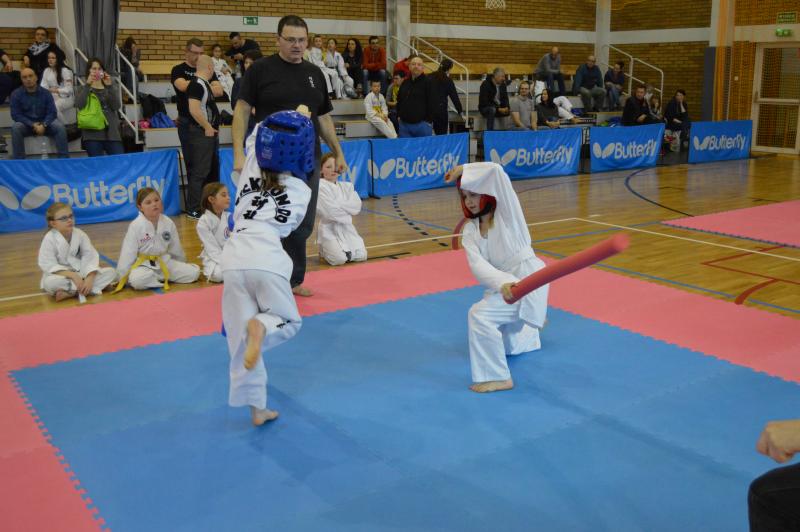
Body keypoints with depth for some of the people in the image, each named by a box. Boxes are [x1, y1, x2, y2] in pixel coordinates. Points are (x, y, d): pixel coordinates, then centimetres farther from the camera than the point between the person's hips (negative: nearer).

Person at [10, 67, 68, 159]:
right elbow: (15, 115, -8)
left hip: (44, 124, 1)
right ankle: (18, 160, -30)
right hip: (26, 125, -1)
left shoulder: (46, 93, -1)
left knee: (59, 126, -27)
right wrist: (33, 125, -21)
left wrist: (43, 125, -25)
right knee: (15, 127, -32)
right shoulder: (16, 94, -4)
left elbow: (52, 112, -6)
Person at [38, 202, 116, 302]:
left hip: (81, 273, 4)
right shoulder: (49, 239, -14)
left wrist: (90, 278, -26)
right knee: (50, 282, -38)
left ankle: (71, 293, -24)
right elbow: (49, 265, -18)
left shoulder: (80, 234, -5)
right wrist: (73, 275, -29)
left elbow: (90, 257, -9)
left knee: (110, 272, -15)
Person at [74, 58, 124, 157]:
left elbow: (117, 106, -1)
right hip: (92, 133, -1)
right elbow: (79, 105, -8)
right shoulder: (83, 89, 13)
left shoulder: (111, 87, 16)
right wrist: (87, 85, -12)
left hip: (111, 131, 1)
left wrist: (109, 86, -9)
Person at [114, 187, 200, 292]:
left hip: (164, 262, 5)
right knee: (137, 280, -38)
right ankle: (163, 279, -11)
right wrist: (121, 277, -9)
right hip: (143, 264, -4)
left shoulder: (168, 223, -4)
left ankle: (158, 277, 1)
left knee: (194, 272, -10)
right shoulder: (136, 226, -15)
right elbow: (128, 253, -11)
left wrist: (182, 268, 21)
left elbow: (176, 249, 10)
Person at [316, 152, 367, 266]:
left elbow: (356, 207, -5)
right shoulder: (320, 187, -10)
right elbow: (330, 212, -20)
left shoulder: (347, 186, 8)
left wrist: (338, 204, -13)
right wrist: (347, 211, -8)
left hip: (346, 228, 5)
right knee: (339, 259, -21)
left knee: (361, 256, -10)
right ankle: (324, 250, 12)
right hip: (329, 229, -5)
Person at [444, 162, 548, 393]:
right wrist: (502, 284, -35)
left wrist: (462, 170, -14)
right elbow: (478, 266, -16)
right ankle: (530, 327, 59)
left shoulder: (506, 212, -10)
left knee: (480, 314, -26)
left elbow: (495, 170, -27)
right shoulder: (470, 231, 2)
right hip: (504, 284, 8)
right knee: (508, 345, 25)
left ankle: (497, 377, -13)